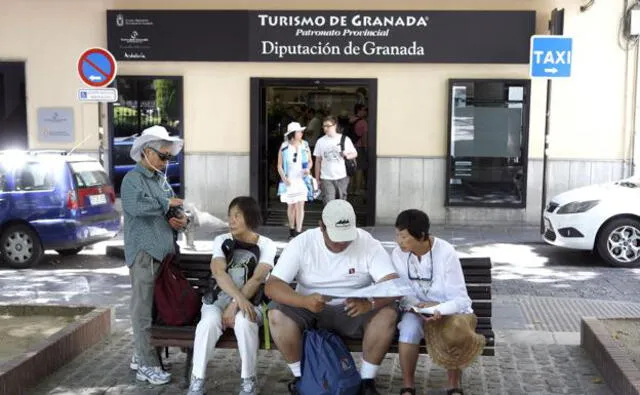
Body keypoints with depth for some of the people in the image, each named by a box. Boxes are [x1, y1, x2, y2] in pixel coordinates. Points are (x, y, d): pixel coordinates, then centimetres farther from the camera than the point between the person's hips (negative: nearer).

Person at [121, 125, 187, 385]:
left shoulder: (162, 180, 18)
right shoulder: (133, 179, -7)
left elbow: (173, 212, 25)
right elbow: (135, 206, -27)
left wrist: (181, 221, 2)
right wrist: (166, 203, -15)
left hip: (164, 250, 8)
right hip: (144, 252, -8)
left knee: (158, 305, 12)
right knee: (143, 308, -4)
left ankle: (140, 355, 24)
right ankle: (147, 365, -1)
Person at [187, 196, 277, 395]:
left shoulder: (266, 245, 2)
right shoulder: (221, 241, 8)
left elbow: (257, 279, -11)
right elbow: (218, 272, -10)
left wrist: (235, 304, -23)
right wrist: (239, 297, -27)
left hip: (251, 301, -2)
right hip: (219, 298, 2)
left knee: (243, 322, -36)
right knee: (209, 322, -32)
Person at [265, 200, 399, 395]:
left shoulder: (369, 244, -14)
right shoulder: (302, 244, -14)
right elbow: (272, 285, -20)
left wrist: (369, 303, -45)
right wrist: (304, 301, -40)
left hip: (353, 311, 0)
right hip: (310, 309, 0)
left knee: (388, 313, -28)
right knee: (277, 313, -29)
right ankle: (299, 377, -8)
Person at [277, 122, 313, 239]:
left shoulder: (305, 145, 3)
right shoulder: (284, 147, -2)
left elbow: (310, 161, 14)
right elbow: (279, 165, 0)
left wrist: (308, 169, -8)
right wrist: (284, 178, -12)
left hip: (301, 179, 0)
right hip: (289, 181, 0)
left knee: (300, 206, -9)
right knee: (291, 206, 9)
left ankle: (298, 232, -9)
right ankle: (292, 229, 27)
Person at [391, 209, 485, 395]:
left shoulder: (446, 253, -19)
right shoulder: (398, 254, -10)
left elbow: (461, 299, -18)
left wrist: (438, 310, -37)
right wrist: (416, 306, -24)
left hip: (450, 310, -2)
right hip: (416, 311, 2)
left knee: (454, 333, -34)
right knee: (410, 325, -31)